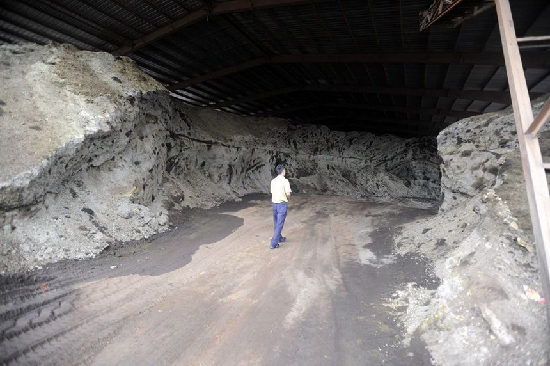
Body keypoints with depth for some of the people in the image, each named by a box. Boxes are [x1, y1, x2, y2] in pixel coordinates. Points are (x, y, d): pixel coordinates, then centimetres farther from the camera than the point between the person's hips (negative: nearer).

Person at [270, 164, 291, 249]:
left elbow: (272, 192, 8)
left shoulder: (273, 181, 4)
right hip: (282, 204, -6)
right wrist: (287, 198, 5)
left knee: (276, 223, 19)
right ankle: (274, 243, -1)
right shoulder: (285, 181, -14)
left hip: (274, 203, 6)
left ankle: (279, 238, 38)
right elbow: (288, 194, -16)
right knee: (279, 224, 0)